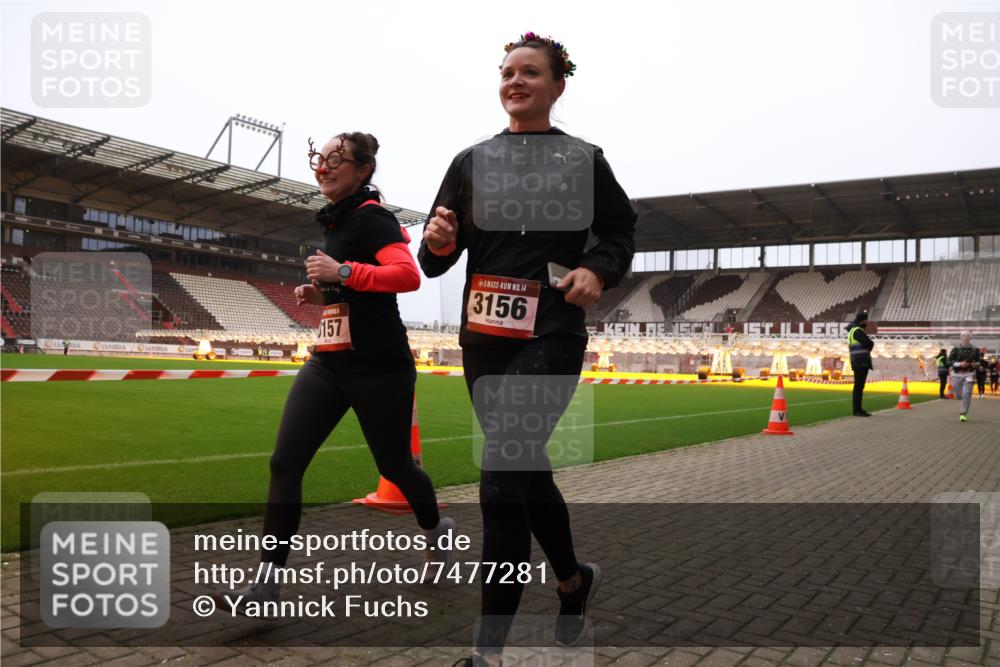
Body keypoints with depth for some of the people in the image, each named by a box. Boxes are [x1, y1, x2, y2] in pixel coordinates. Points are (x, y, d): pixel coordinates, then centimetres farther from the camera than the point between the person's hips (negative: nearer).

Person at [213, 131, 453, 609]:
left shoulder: (372, 217, -10)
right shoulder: (335, 221, 16)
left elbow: (408, 275, -26)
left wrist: (341, 273, -27)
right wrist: (319, 292, 11)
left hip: (378, 367, -8)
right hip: (329, 362, 8)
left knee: (394, 465, 10)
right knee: (284, 463, -5)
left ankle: (436, 530, 40)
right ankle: (267, 581, 0)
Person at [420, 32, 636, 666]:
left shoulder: (583, 159, 3)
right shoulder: (472, 161, 9)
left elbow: (621, 229, 14)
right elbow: (437, 261, 10)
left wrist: (598, 269, -6)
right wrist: (438, 240, -13)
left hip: (550, 340, -4)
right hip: (482, 340, 5)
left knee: (501, 482, -14)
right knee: (526, 469, 15)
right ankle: (574, 578, 42)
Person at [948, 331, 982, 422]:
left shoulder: (975, 350, 4)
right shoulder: (956, 349, -4)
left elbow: (979, 360, 16)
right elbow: (949, 362, -6)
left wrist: (976, 364, -6)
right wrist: (959, 364, -20)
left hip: (969, 374, 0)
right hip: (957, 374, 0)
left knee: (966, 394, -12)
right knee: (958, 396, 6)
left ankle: (963, 414, -3)